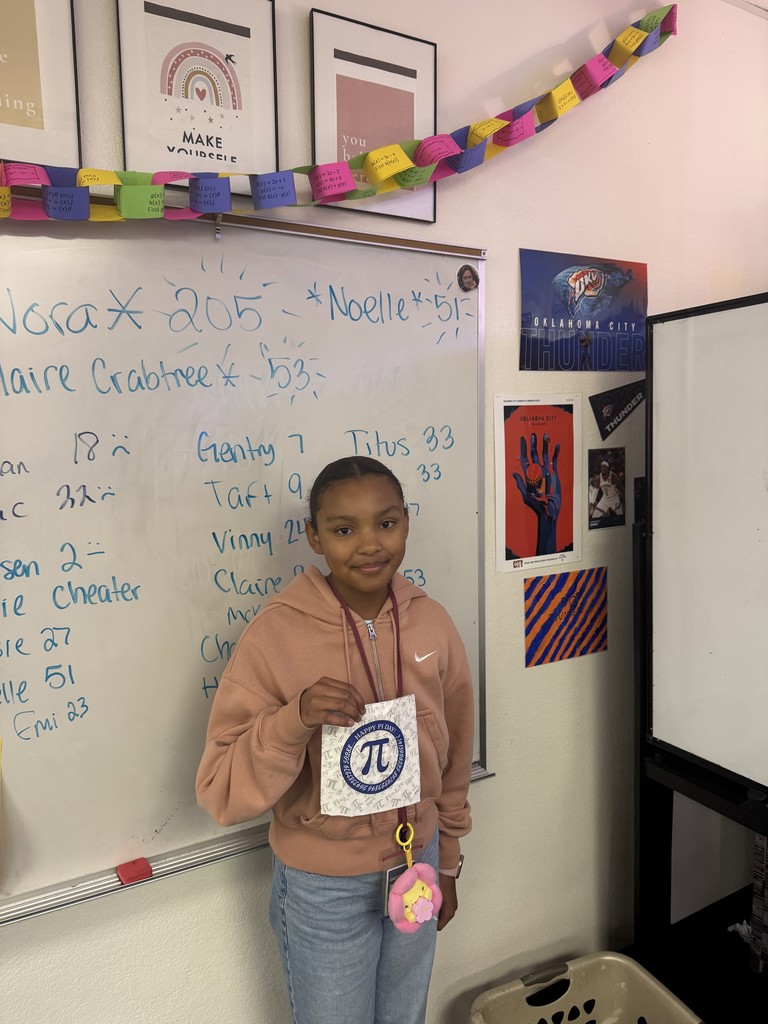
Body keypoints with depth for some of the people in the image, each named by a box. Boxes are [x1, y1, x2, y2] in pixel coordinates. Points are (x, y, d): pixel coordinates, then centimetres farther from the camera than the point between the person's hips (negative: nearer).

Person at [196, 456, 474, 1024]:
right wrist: (295, 719, -36)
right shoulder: (275, 634, -23)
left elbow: (453, 758, 3)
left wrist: (448, 862, 11)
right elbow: (221, 794, -20)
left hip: (417, 861, 4)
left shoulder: (432, 621, -10)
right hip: (325, 887, -3)